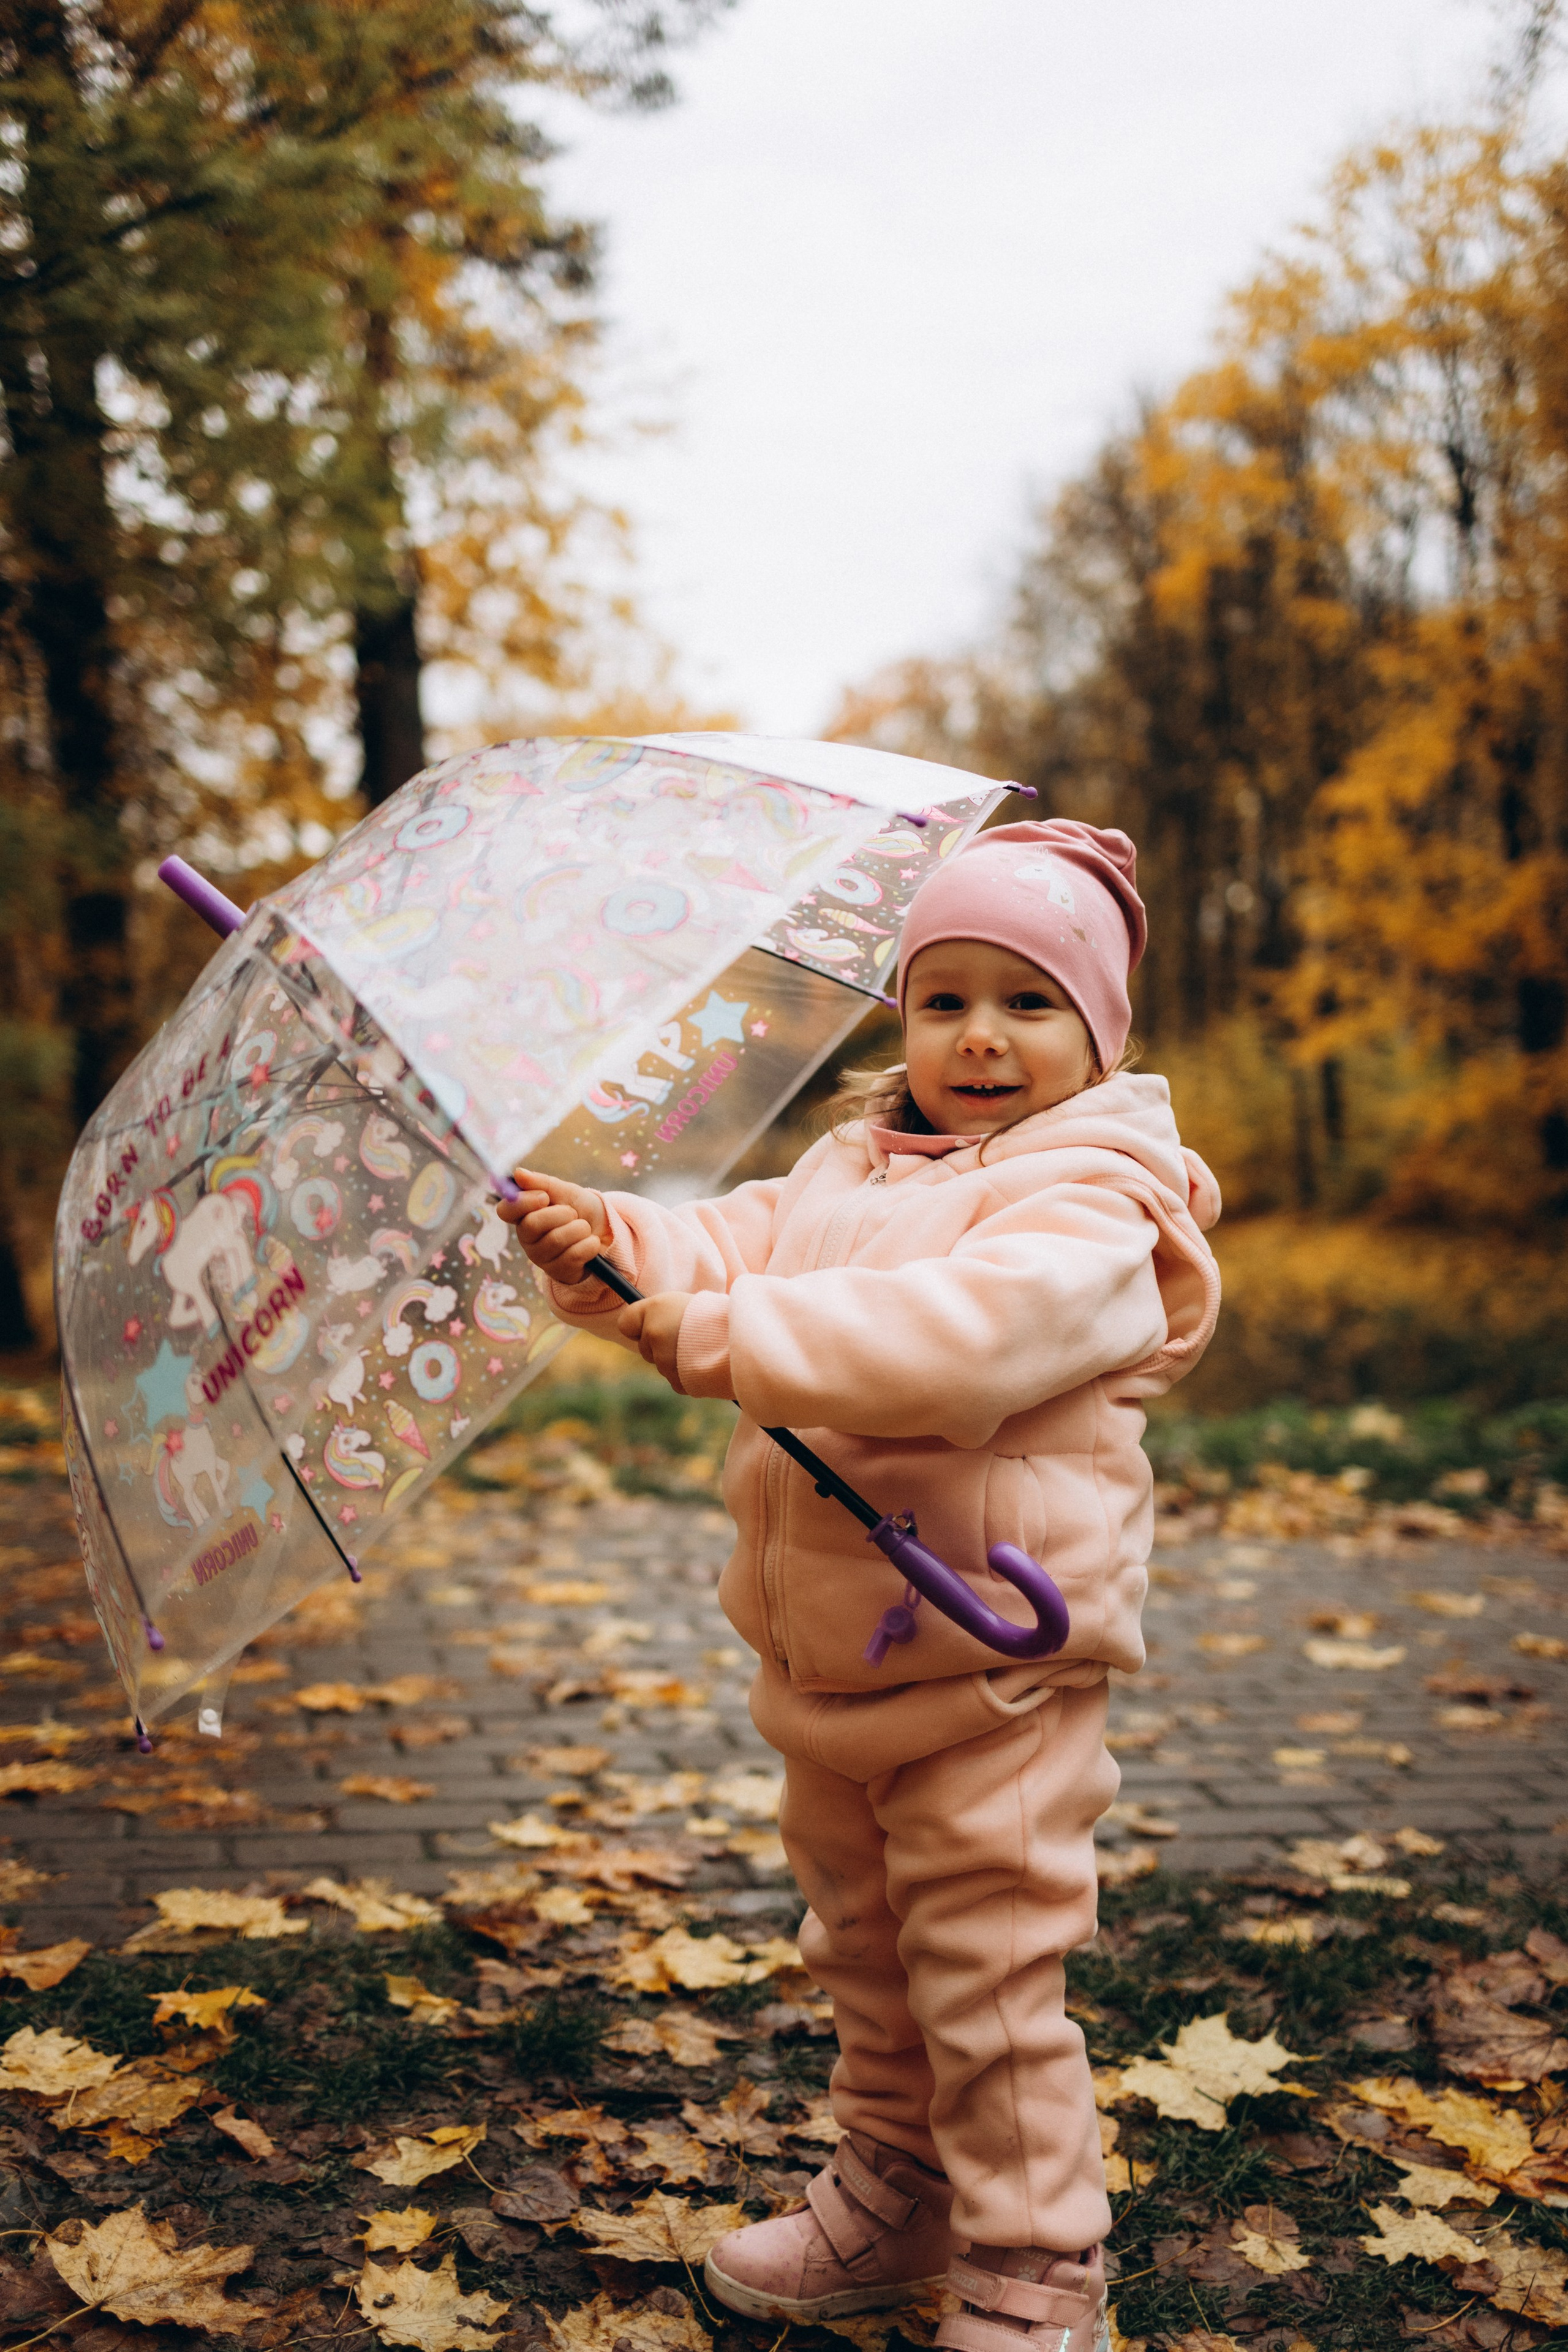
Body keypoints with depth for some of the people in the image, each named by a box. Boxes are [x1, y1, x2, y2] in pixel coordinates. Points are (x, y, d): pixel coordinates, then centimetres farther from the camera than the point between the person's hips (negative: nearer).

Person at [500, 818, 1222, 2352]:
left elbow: (968, 1332, -32)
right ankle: (896, 2193, 40)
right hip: (827, 1651, 8)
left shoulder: (1089, 1204, -14)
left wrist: (734, 1336, -33)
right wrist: (611, 1242, -18)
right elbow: (740, 1249, 3)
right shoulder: (850, 1168, 12)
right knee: (860, 1949, 21)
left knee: (987, 1979, -2)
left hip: (991, 1660, -8)